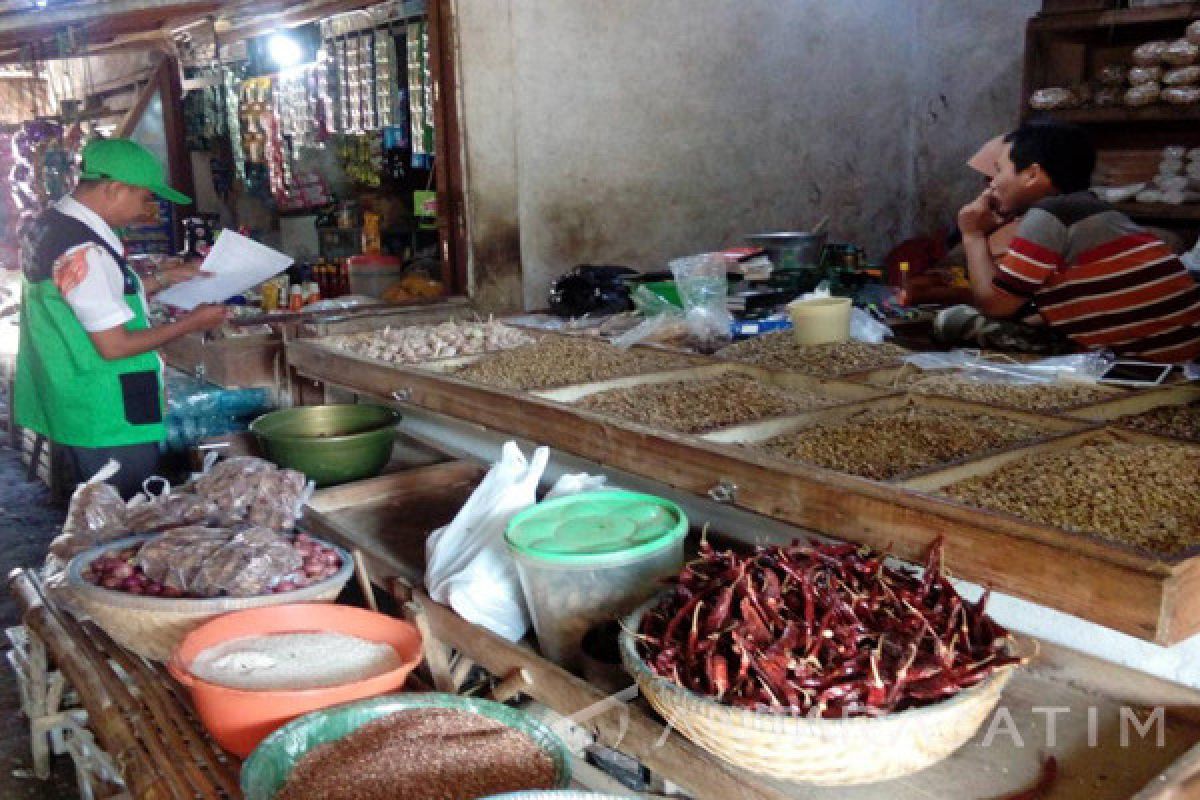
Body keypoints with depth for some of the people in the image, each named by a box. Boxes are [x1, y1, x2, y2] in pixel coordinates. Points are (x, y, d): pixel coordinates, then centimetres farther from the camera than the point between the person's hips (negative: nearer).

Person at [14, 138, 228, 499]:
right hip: (108, 426, -10)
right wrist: (191, 323, -11)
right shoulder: (83, 251, -23)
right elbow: (114, 345, -21)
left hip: (74, 411, 10)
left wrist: (166, 278, 15)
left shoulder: (50, 225, 7)